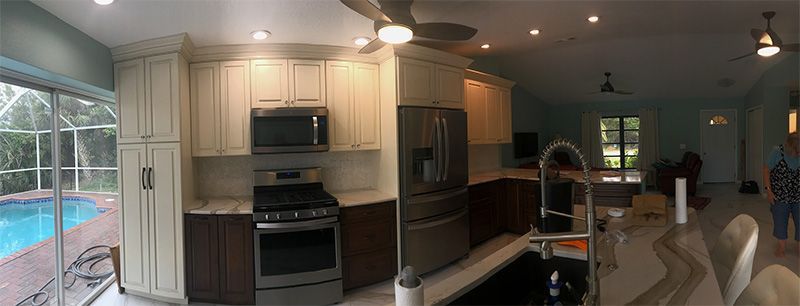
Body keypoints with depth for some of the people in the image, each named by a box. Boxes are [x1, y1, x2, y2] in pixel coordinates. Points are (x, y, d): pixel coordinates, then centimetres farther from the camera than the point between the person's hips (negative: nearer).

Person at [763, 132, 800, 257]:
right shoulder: (777, 153, -17)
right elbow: (767, 170, -7)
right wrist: (769, 190, -10)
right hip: (780, 196, -1)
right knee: (780, 221, 9)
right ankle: (781, 245, 28)